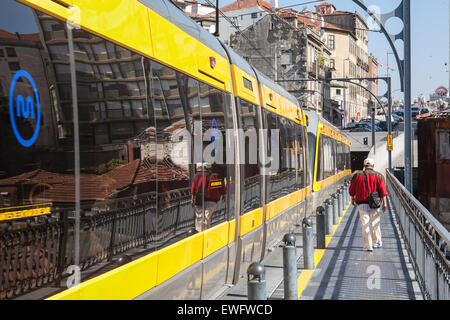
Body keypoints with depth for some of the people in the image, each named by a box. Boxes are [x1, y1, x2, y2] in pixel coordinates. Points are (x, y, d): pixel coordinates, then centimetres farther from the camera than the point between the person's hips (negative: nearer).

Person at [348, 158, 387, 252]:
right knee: (375, 223, 15)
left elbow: (352, 189, 9)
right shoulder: (379, 176, 0)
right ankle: (377, 242, 28)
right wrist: (384, 203, -6)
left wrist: (352, 198, 25)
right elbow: (383, 190, -8)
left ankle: (368, 245, -3)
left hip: (362, 203, -1)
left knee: (365, 224, 0)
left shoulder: (357, 175, 2)